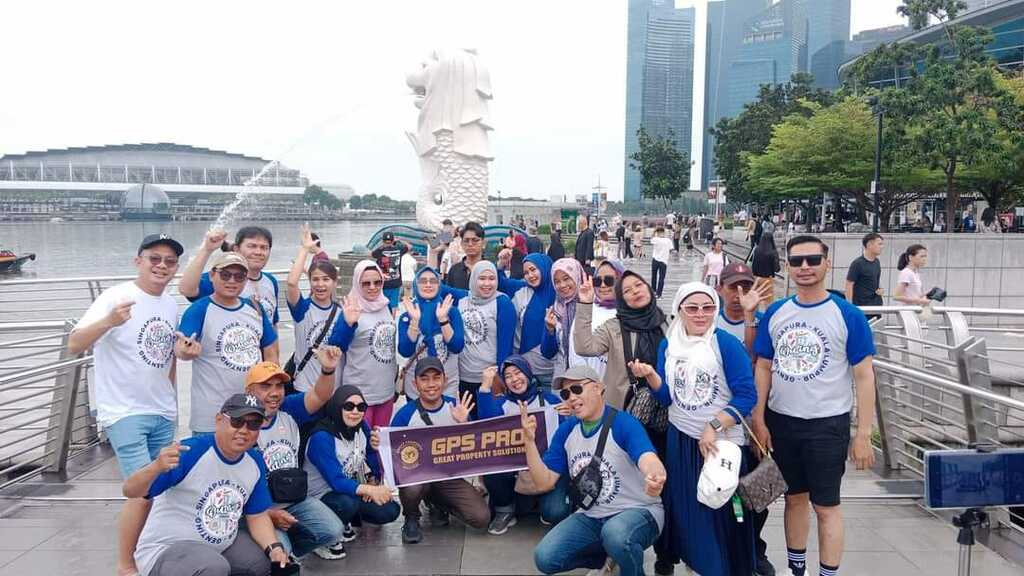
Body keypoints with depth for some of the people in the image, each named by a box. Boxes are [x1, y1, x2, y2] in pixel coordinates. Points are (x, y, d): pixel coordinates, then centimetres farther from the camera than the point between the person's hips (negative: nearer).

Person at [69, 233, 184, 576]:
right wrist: (109, 322, -39)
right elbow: (74, 346, -21)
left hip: (163, 414, 7)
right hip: (125, 413, -7)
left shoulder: (171, 304, 7)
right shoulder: (116, 297, -13)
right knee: (143, 491, -11)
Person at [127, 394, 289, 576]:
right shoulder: (190, 452, -22)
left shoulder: (255, 463, -1)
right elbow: (130, 491, -24)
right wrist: (156, 467, -45)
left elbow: (257, 516, 6)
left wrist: (274, 547, -12)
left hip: (222, 545, 7)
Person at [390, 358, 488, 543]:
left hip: (449, 477, 2)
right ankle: (411, 519, 0)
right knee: (412, 488, -39)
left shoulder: (457, 407, -5)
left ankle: (438, 503, 17)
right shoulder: (405, 414, -12)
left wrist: (463, 423, -20)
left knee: (482, 518, -14)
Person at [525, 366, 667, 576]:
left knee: (615, 535, -38)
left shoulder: (623, 423, -18)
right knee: (544, 558, -10)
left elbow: (648, 460, -36)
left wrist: (655, 479, -61)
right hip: (591, 516, 6)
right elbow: (545, 482, -1)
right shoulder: (566, 430, 0)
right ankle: (612, 557, 14)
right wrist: (530, 440, -15)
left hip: (637, 511, -6)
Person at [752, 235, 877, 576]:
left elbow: (864, 376, -8)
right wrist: (759, 420, 1)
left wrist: (863, 433, -10)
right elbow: (763, 368, 6)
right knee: (794, 497, 17)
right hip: (781, 422, 4)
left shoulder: (848, 315, -9)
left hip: (828, 424, -3)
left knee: (826, 506, 5)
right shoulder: (775, 313, 1)